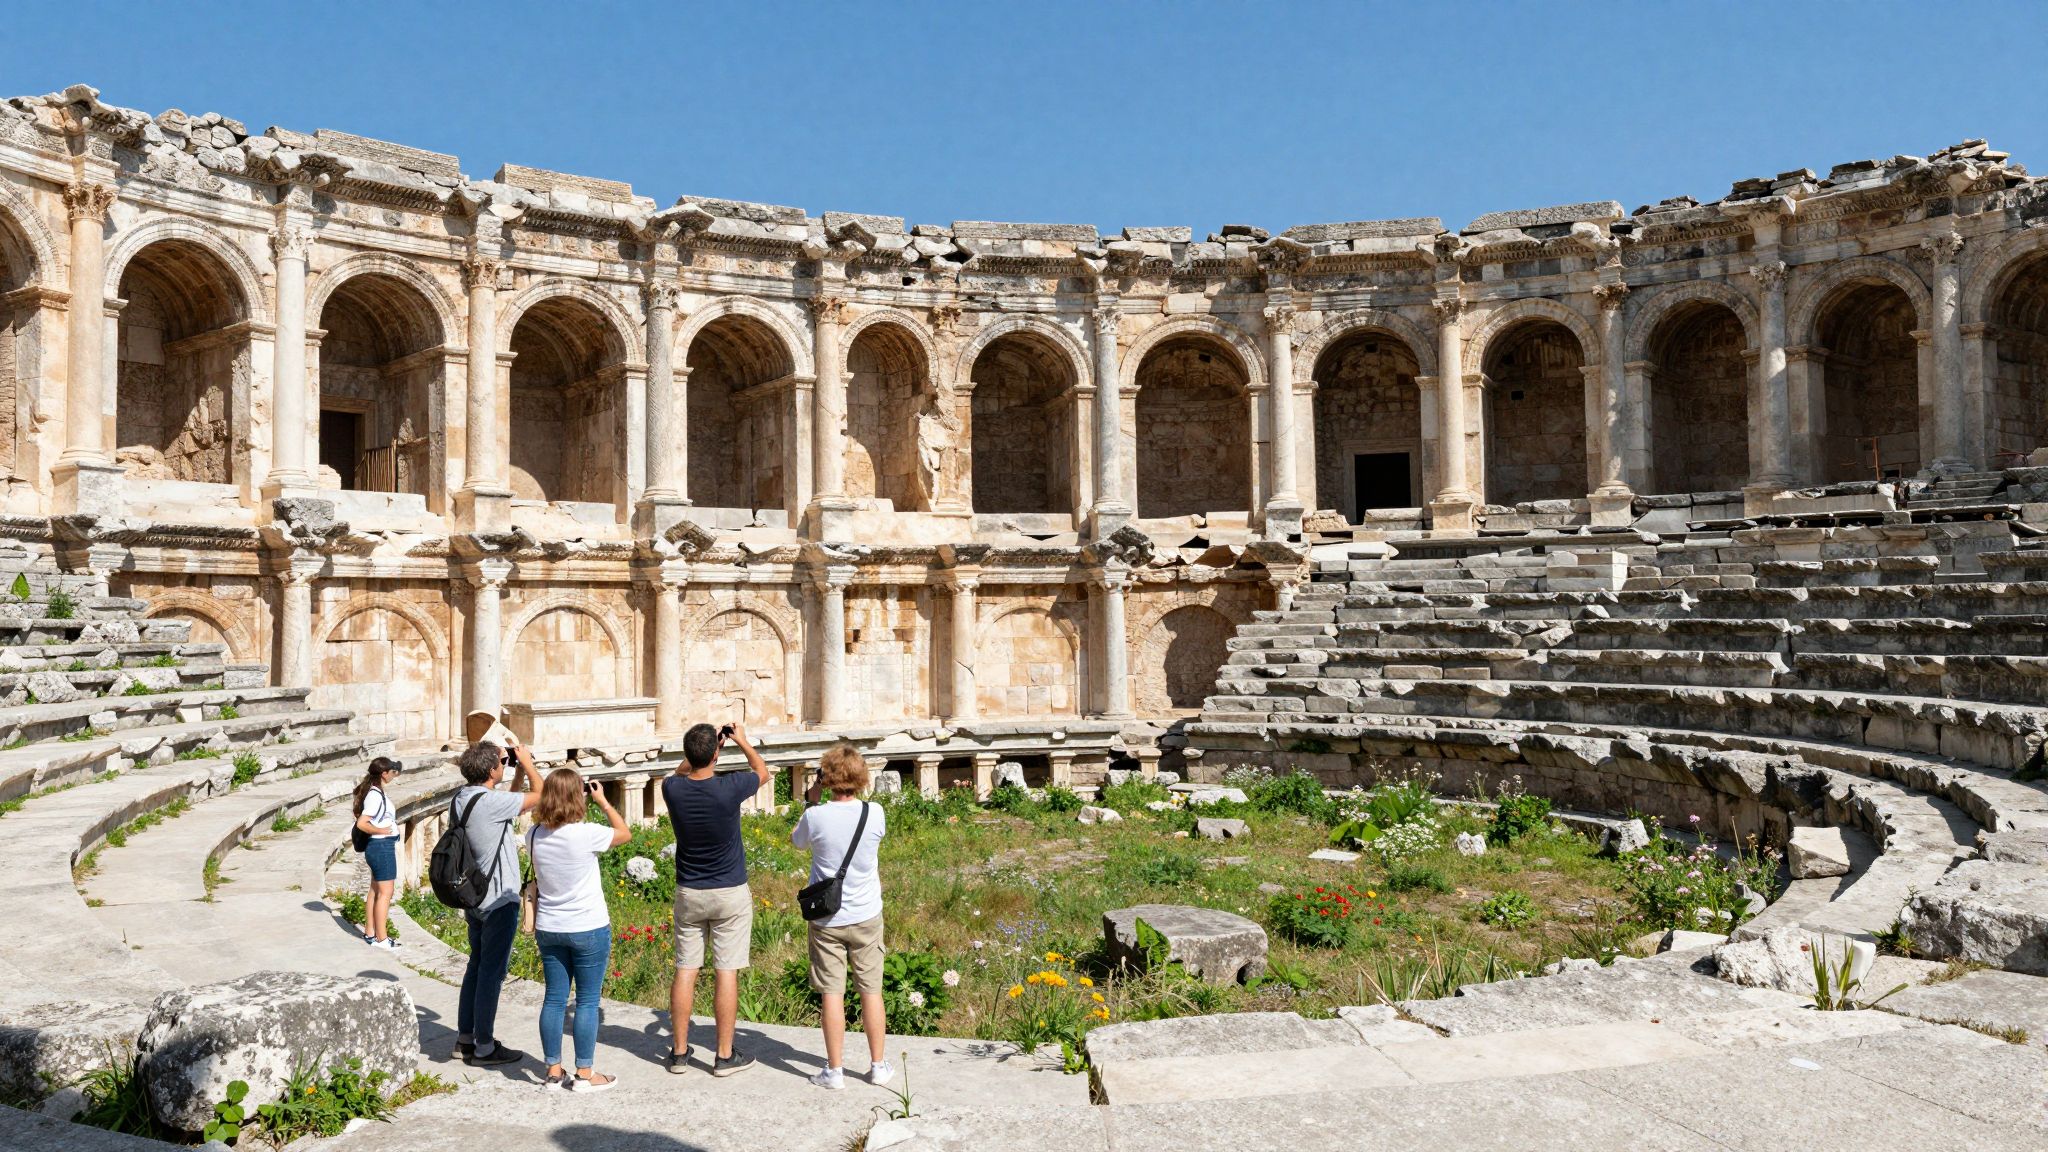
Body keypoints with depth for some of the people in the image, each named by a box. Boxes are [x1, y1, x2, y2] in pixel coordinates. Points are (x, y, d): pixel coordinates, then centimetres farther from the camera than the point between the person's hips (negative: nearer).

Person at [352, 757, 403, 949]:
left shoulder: (376, 792, 9)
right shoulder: (376, 796, -21)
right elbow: (362, 823, -27)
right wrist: (380, 830, -16)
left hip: (379, 847, 10)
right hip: (382, 846, -10)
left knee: (375, 891, 18)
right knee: (385, 892, -3)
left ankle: (369, 933, 28)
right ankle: (381, 939, 2)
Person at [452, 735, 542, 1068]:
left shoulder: (461, 798, 4)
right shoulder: (489, 802, -24)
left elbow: (516, 804, 18)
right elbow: (539, 795, -14)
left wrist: (519, 771, 14)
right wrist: (526, 761, -1)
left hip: (474, 898, 9)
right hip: (498, 901, -9)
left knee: (476, 966, 19)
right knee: (492, 972, 0)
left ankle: (465, 1037, 28)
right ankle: (483, 1047, 7)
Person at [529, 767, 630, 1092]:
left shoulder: (534, 836, -3)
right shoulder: (586, 834, -20)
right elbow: (625, 833, -1)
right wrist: (603, 801, 5)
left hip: (549, 929, 5)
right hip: (589, 930, -5)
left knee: (554, 999, 13)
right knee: (588, 1002, 4)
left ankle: (554, 1069, 21)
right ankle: (584, 1074, 9)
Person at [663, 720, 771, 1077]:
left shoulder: (673, 790, -11)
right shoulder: (728, 788, -20)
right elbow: (763, 772, 3)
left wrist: (701, 749, 14)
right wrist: (742, 740, 14)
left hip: (688, 893, 3)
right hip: (730, 893, -3)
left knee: (685, 971, 10)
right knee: (726, 973, 3)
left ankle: (679, 1052, 18)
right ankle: (725, 1056, 9)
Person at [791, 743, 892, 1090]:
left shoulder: (816, 816, -15)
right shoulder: (875, 813, -11)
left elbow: (796, 840, 8)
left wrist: (812, 801, 11)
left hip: (826, 920, -1)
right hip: (866, 917, 1)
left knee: (832, 993, 5)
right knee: (871, 991, 11)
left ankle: (834, 1071, 12)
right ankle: (879, 1066, 20)